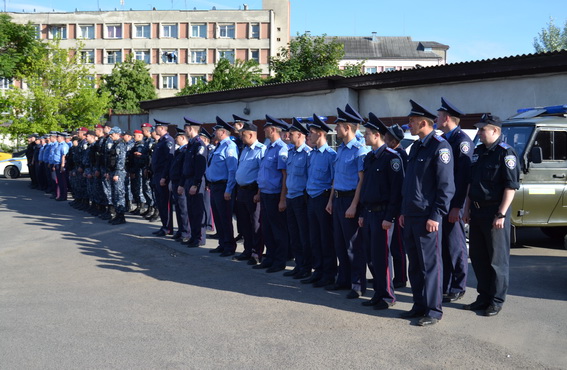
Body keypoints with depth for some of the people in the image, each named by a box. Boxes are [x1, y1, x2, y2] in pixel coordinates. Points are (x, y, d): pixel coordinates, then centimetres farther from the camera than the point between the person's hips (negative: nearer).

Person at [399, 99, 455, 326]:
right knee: (415, 264, 13)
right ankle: (419, 305, 23)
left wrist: (435, 216, -18)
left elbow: (446, 186, -15)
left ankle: (434, 310, 8)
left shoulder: (440, 147, -11)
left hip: (427, 217, -9)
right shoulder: (415, 147, 16)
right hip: (410, 216, 9)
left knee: (430, 264, -1)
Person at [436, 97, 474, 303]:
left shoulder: (462, 140, -12)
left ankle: (457, 288, 12)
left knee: (455, 245, 1)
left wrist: (456, 206, -21)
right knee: (440, 244, 12)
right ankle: (443, 286, 21)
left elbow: (463, 176, -18)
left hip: (452, 202, -8)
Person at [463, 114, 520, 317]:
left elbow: (511, 186, -16)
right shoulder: (478, 152, 13)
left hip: (495, 212, -8)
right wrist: (467, 208, 13)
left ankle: (497, 300, 11)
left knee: (497, 259, 1)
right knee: (477, 256, 13)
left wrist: (501, 214, -20)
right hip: (477, 212, 8)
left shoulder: (506, 153, -11)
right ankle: (484, 296, 24)